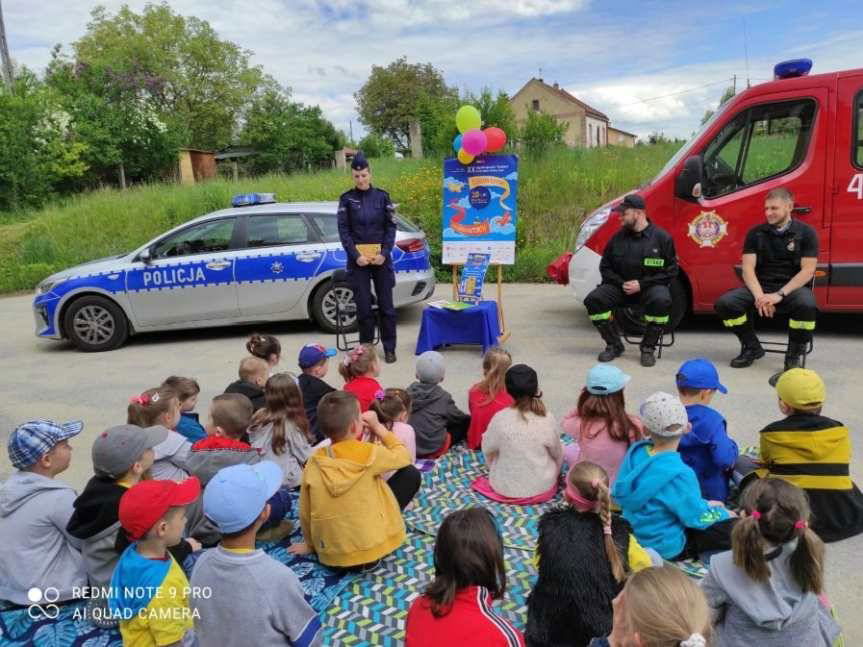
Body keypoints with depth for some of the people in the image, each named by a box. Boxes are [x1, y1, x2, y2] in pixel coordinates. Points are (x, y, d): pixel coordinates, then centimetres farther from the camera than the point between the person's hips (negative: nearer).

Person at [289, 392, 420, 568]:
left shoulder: (313, 463, -5)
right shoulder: (369, 453, -14)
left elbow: (305, 512, 3)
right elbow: (404, 457, 4)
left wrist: (310, 544, 20)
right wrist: (378, 428, 10)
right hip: (371, 550, -5)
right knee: (411, 474, 4)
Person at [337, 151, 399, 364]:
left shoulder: (382, 196, 4)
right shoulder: (346, 199, 3)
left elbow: (391, 227, 3)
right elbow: (343, 230, 0)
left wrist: (385, 253, -9)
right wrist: (356, 256, -11)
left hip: (381, 258, 0)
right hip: (358, 260, 0)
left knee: (386, 305, 3)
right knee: (363, 306, 1)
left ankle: (389, 349, 13)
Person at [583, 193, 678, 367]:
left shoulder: (661, 237, -3)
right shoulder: (618, 238, 6)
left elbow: (671, 271, -4)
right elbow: (605, 267, 12)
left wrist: (641, 284, -15)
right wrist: (621, 283, -7)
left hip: (650, 286, -3)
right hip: (621, 286, 3)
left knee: (661, 301, -37)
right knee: (594, 300, -22)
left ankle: (648, 348, -13)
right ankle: (614, 345, -2)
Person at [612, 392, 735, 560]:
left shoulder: (635, 452, -10)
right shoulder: (679, 473, -31)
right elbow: (697, 518, -18)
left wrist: (704, 504, 8)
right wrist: (725, 514, 2)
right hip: (665, 549, -7)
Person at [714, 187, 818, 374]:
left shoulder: (806, 233, 2)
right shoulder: (756, 233, 9)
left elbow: (807, 271, -7)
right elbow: (748, 268, -1)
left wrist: (779, 295, -20)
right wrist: (759, 295, -19)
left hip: (793, 287, -3)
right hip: (760, 286, 3)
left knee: (807, 305, -38)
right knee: (725, 303, -23)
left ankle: (794, 354, -10)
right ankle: (752, 347, 2)